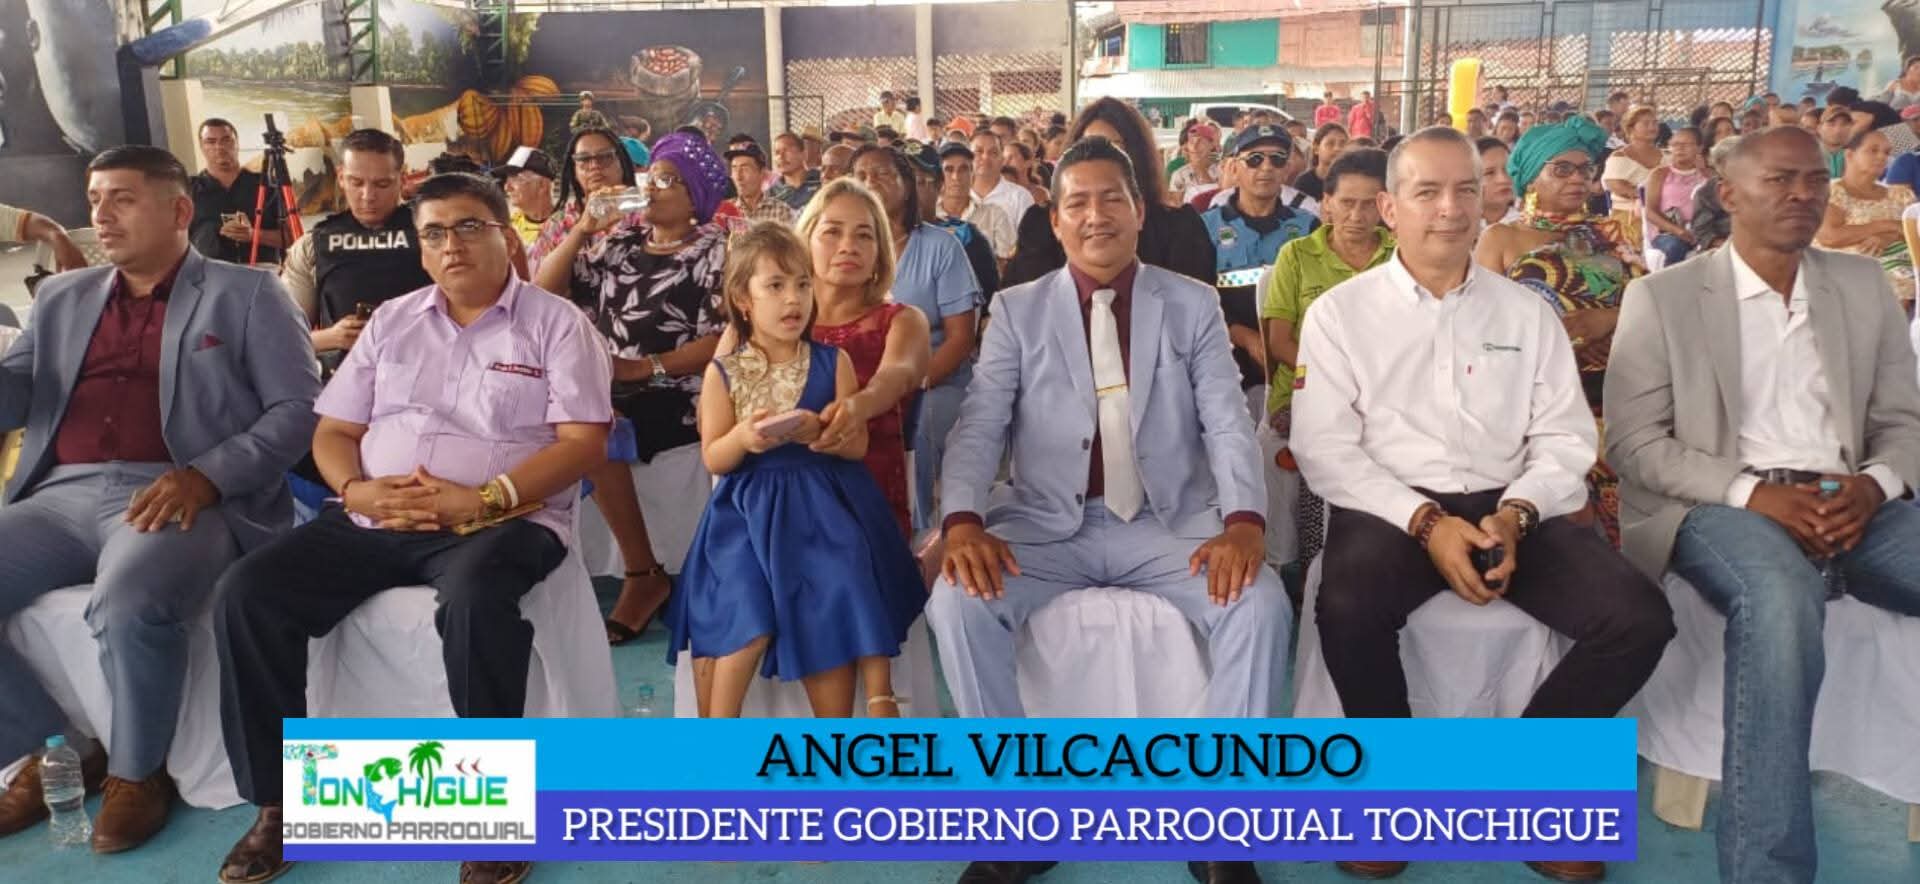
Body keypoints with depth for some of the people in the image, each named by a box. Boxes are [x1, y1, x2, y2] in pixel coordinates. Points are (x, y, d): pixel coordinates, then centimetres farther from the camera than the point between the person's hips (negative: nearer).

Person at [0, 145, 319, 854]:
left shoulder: (245, 294, 7)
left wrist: (205, 475, -16)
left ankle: (137, 770, -7)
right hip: (64, 496, 6)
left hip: (187, 498, -5)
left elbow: (298, 410, -2)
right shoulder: (63, 297, 24)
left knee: (131, 600, -34)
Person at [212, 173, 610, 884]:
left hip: (501, 522, -5)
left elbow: (583, 443, -8)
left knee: (474, 602, -38)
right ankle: (278, 798, -1)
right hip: (372, 521, 6)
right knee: (246, 594, -15)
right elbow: (333, 431, 16)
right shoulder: (392, 320, 18)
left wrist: (482, 500, -19)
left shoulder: (555, 322, 3)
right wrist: (356, 489, -7)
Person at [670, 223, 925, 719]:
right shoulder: (723, 373, 1)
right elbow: (713, 459, 0)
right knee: (745, 621, -12)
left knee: (830, 620, -9)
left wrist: (819, 432, -23)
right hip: (748, 515, 0)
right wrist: (743, 439, -22)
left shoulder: (833, 363, 1)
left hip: (823, 510, 1)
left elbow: (857, 445, -2)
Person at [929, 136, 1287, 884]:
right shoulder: (1017, 310, 7)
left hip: (1168, 521, 0)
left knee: (1260, 604, -27)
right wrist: (962, 520, -21)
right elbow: (979, 426, -1)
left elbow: (1228, 425, -1)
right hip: (1046, 523, 0)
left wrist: (1244, 521, -20)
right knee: (957, 599, -27)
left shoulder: (1194, 305, 7)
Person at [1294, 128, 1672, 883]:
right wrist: (1425, 520, -17)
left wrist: (1514, 514, -13)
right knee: (1347, 609, -35)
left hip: (1509, 509, 3)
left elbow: (1564, 440, 7)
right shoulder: (1339, 312, 3)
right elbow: (1324, 449, -5)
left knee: (1640, 618, -19)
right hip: (1389, 509, -3)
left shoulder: (1527, 313, 13)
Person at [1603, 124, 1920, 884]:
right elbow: (1634, 444, -4)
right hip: (1721, 505, -4)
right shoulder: (1664, 297, 3)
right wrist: (1752, 493, -17)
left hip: (1850, 503, 5)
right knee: (1782, 596, -37)